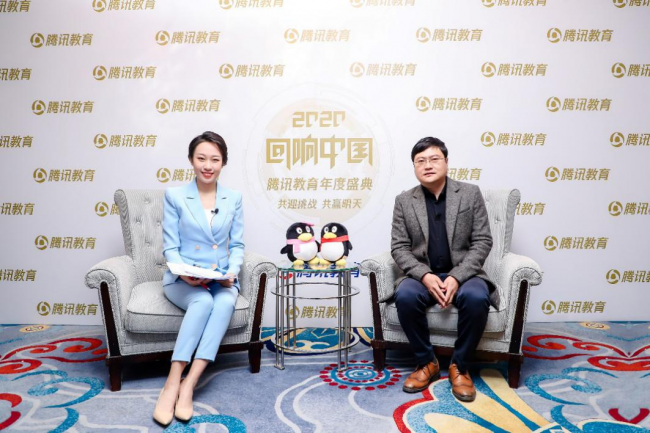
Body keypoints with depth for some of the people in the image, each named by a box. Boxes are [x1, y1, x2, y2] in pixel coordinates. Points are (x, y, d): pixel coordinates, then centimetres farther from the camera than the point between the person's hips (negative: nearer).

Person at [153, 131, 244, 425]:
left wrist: (232, 271, -12)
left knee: (225, 302, -33)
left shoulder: (234, 198, 8)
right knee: (203, 302, -35)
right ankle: (172, 384, -29)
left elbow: (237, 245, 8)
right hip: (183, 280, -2)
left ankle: (187, 385, -31)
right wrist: (185, 273, -21)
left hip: (221, 280, 2)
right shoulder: (174, 196, 0)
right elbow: (170, 247, -3)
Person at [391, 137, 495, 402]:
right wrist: (425, 275, -19)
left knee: (477, 297, -33)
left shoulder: (470, 193, 2)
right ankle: (426, 363, -7)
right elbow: (399, 248, -1)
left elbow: (483, 242, -3)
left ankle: (459, 366, -9)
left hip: (462, 274, 0)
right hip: (422, 276, 1)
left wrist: (456, 277, -17)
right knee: (405, 296, -32)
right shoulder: (404, 201, 3)